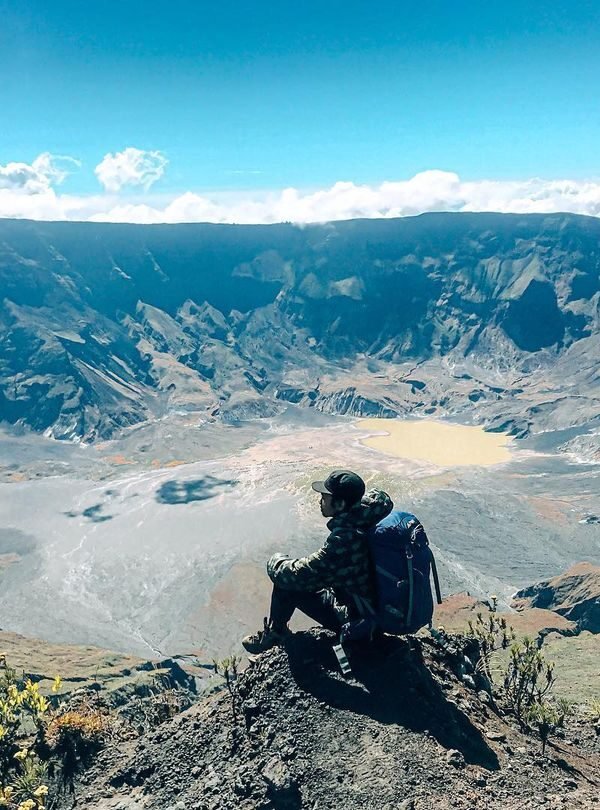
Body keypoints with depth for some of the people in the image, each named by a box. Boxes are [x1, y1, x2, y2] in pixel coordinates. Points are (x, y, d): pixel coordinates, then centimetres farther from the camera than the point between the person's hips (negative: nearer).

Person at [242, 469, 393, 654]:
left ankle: (273, 635, 24)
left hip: (355, 618, -9)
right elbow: (381, 497, 16)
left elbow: (298, 575, -26)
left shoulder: (343, 541, -36)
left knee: (285, 580, -2)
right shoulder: (366, 514, -12)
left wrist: (276, 562, -6)